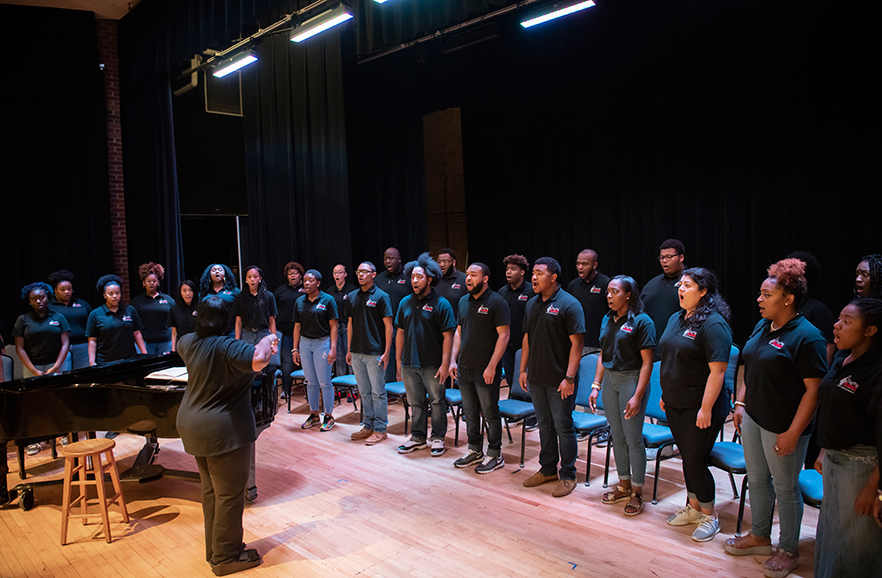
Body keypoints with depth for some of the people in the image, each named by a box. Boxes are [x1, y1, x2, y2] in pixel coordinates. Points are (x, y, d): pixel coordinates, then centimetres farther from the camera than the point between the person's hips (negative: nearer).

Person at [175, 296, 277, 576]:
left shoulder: (188, 342, 1)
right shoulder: (227, 348, -25)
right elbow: (258, 360, -42)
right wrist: (269, 339, -22)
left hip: (194, 427, 9)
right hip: (224, 432, -9)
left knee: (211, 489, 21)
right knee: (230, 494, 4)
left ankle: (214, 550, 33)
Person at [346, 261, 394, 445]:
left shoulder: (381, 296, -7)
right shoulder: (352, 297, 10)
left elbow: (388, 325, -8)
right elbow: (350, 324, 15)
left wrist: (386, 352, -13)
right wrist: (349, 350, 12)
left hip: (375, 352, -6)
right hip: (357, 352, 6)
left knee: (378, 392, 1)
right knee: (364, 392, 13)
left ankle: (380, 429, 9)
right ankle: (368, 426, 23)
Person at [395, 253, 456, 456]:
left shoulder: (441, 304, -9)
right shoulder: (406, 303, 7)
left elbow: (448, 336, -11)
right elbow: (400, 332, 13)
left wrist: (445, 364, -16)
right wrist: (398, 359, 10)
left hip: (433, 365, -5)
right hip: (409, 364, 5)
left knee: (437, 401, 7)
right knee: (416, 403, 14)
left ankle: (438, 438, 20)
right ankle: (418, 437, 27)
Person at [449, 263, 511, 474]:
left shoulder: (496, 302, -10)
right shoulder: (464, 302, 12)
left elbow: (504, 335, -14)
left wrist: (492, 366, -18)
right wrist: (453, 360, 8)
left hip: (486, 371, -7)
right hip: (464, 369, 7)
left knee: (490, 414, 3)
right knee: (470, 413, 15)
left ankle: (495, 455, 15)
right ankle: (475, 451, 28)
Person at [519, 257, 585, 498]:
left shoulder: (569, 304, -12)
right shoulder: (532, 304, 10)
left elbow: (576, 343, -15)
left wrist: (569, 377, -19)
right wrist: (523, 369, 13)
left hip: (560, 380, -6)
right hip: (536, 378, 6)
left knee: (563, 427, 2)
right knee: (544, 425, 16)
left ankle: (568, 476, 15)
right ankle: (547, 469, 29)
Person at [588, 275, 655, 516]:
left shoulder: (642, 322, -12)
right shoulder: (607, 320, 9)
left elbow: (647, 363, -14)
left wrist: (637, 396, -19)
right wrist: (596, 386, 9)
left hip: (631, 380, -7)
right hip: (610, 380, 7)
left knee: (633, 439, 1)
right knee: (617, 437, 14)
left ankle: (637, 492, 15)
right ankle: (623, 486, 28)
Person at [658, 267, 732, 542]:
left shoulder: (713, 324, -18)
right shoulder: (676, 319, 10)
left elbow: (718, 370, -22)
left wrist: (706, 408, -23)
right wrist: (665, 394, 17)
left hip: (699, 408, -8)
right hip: (675, 404, 8)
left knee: (695, 461, -1)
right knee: (687, 457, 17)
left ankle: (709, 516, 17)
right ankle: (693, 506, 32)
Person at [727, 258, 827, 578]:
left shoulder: (807, 336, -19)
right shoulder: (762, 327, 5)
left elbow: (814, 389, -20)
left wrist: (793, 433, -20)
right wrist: (740, 403, 12)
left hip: (783, 428, -7)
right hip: (753, 419, 8)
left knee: (785, 487, 8)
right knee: (757, 479, 19)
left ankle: (788, 551, 26)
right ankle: (759, 536, 37)